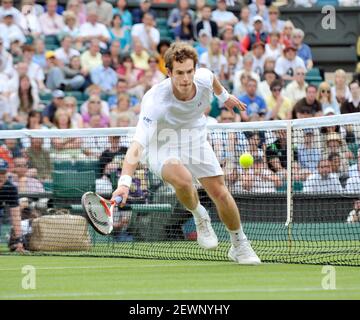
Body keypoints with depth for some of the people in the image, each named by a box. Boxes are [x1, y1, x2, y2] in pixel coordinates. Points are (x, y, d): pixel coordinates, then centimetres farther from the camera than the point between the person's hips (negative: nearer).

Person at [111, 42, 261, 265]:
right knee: (183, 180, -35)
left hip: (196, 142, 5)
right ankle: (199, 216, -1)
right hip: (162, 148, -5)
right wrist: (125, 182, -60)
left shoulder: (203, 78, -23)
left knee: (220, 193, 1)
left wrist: (224, 96, 25)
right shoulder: (155, 102, -40)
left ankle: (240, 246, 28)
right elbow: (137, 145, -47)